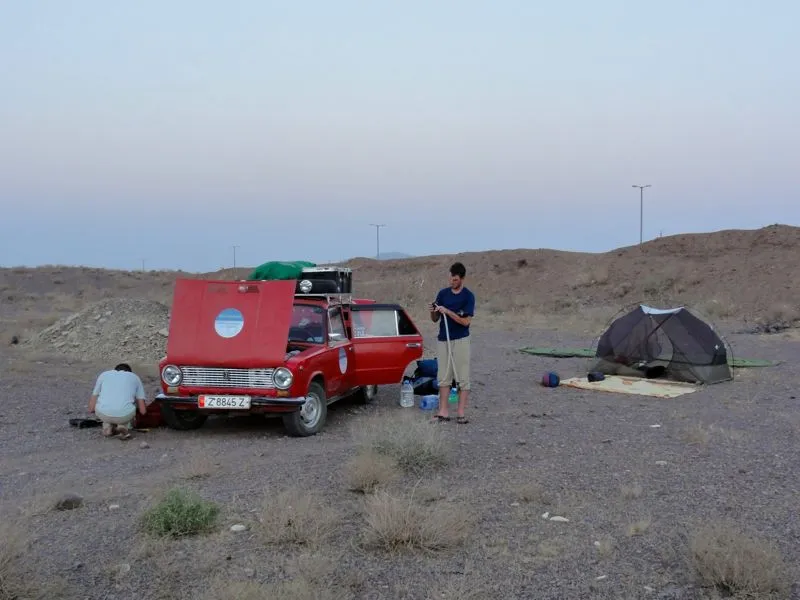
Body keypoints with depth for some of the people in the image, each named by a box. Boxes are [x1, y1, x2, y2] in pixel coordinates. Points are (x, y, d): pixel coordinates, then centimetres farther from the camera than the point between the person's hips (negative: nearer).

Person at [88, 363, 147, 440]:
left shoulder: (103, 375, 23)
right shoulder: (135, 377, 22)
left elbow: (91, 408, 20)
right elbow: (143, 410, 17)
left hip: (102, 413, 2)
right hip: (125, 415, -1)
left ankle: (107, 427, 17)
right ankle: (124, 426, 10)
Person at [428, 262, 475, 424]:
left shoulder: (468, 296, -7)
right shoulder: (442, 293, 7)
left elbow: (466, 321, -15)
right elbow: (435, 319, 10)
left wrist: (447, 311, -21)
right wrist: (433, 311, -12)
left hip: (460, 340, -4)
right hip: (443, 340, 4)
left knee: (463, 378, -2)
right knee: (443, 377, 5)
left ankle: (461, 413, 0)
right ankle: (443, 411, 8)